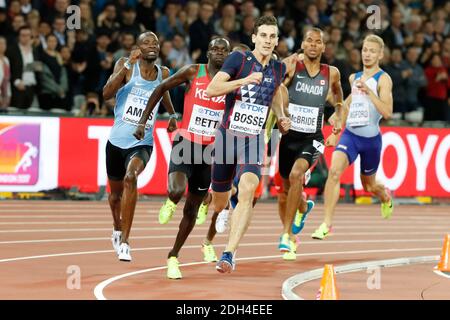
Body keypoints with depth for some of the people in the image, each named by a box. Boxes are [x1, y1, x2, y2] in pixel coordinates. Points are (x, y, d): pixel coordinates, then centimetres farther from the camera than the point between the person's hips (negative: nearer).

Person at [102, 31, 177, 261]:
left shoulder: (163, 73, 5)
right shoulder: (126, 66, -5)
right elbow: (107, 93, -21)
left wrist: (172, 116, 24)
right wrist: (128, 65, -27)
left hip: (142, 143, 0)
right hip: (117, 140, 0)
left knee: (130, 177, -30)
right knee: (116, 192, 17)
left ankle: (124, 242, -29)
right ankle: (118, 230, 51)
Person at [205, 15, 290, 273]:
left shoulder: (278, 68, 6)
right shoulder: (239, 59, -8)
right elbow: (212, 90, -18)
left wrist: (281, 117, 13)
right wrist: (245, 80, -27)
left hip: (254, 141, 2)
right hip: (227, 136, -2)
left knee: (247, 191, -25)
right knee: (219, 204, 10)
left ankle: (229, 254, -28)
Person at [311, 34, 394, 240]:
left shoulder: (383, 79, -8)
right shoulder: (354, 78, 9)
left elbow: (387, 112, -21)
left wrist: (369, 91, -30)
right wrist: (335, 132, 25)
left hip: (371, 138, -3)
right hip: (350, 134, 3)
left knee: (369, 186, 15)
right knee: (334, 170, -23)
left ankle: (386, 197, 54)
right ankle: (327, 223, -22)